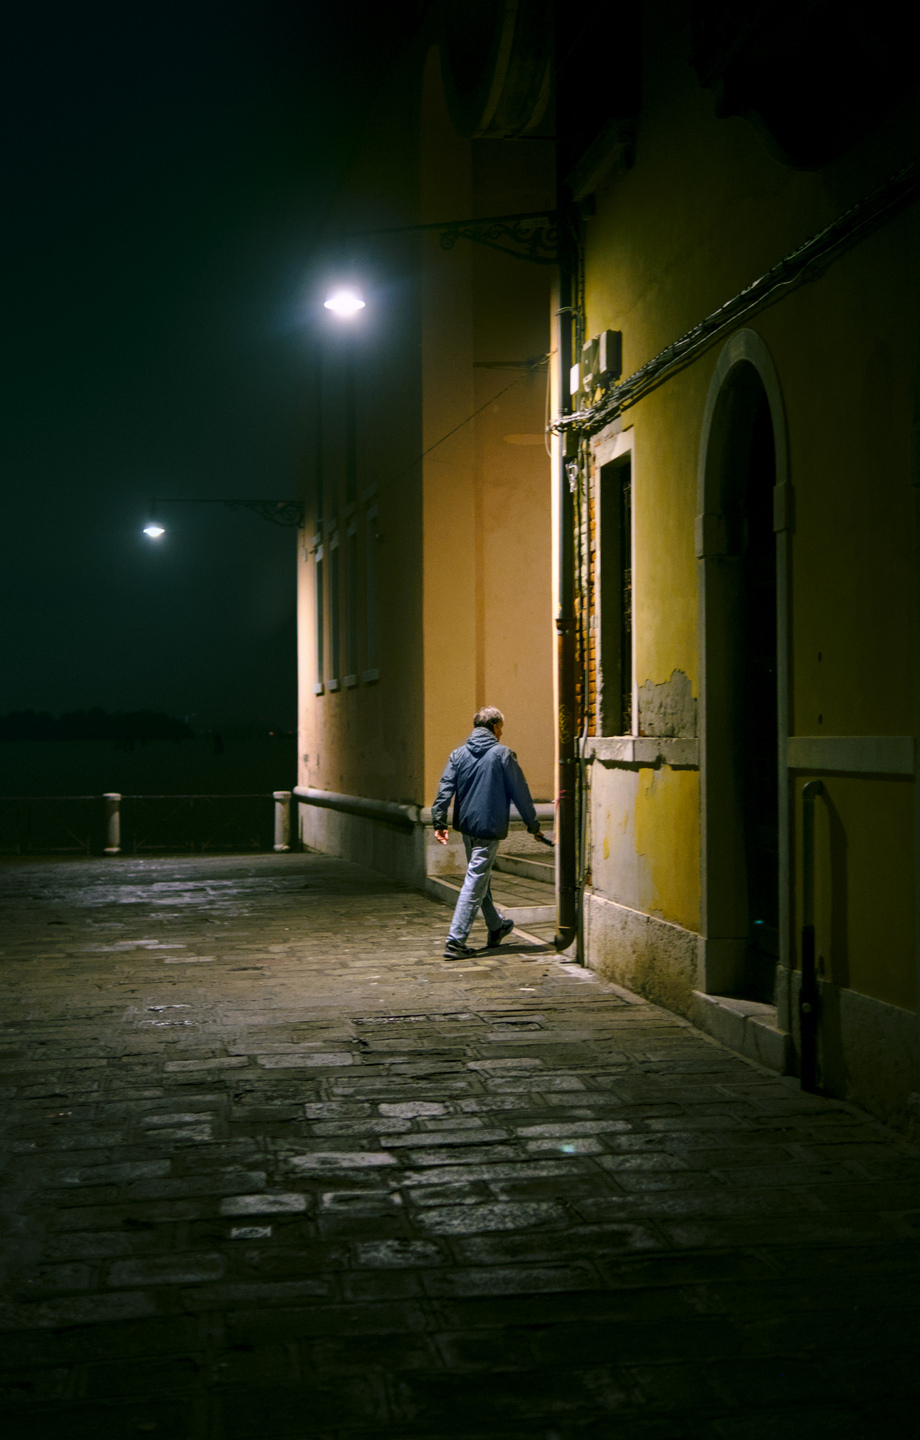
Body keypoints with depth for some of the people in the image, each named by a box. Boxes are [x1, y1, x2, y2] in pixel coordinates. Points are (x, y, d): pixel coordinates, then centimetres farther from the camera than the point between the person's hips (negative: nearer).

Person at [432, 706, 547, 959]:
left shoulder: (458, 754, 6)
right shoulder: (502, 754, -7)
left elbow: (445, 788, -2)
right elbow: (520, 791, -4)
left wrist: (439, 821, -5)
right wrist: (533, 824, 5)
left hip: (466, 826, 6)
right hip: (489, 828, -6)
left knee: (481, 878, 21)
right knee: (476, 882, -5)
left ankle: (496, 926, 39)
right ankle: (456, 940, -10)